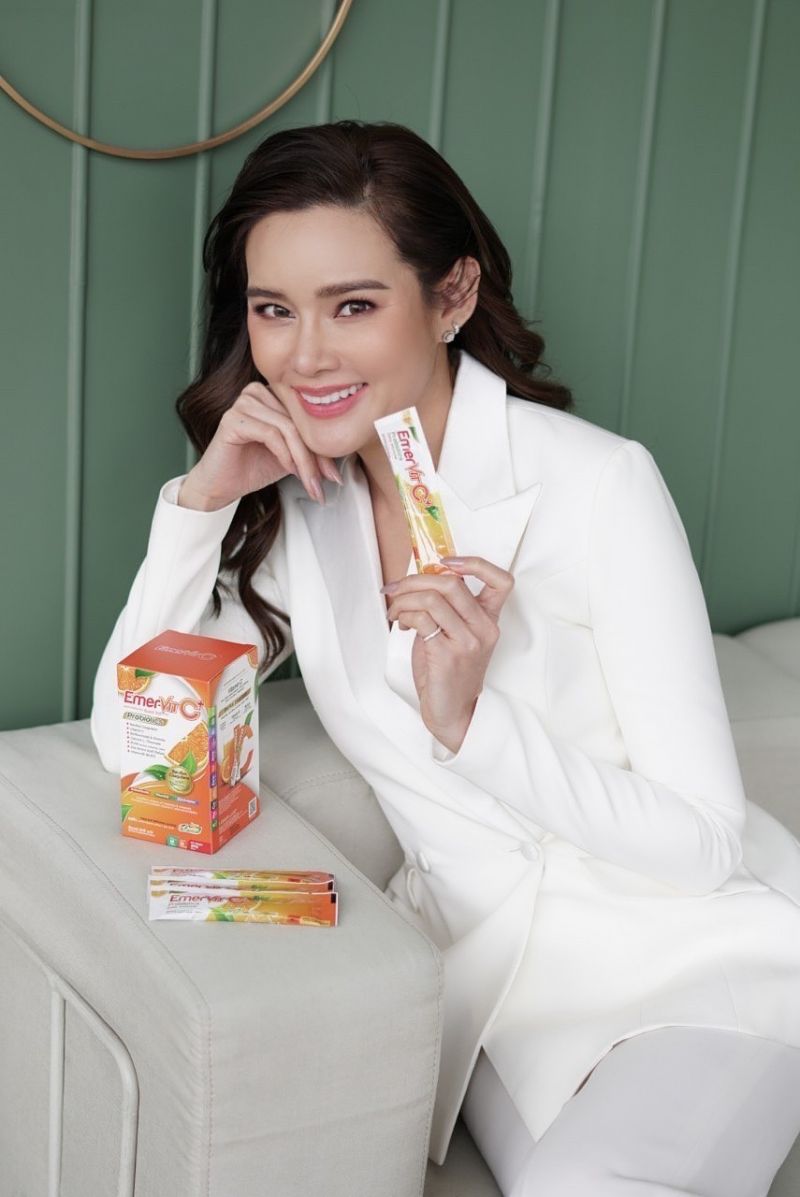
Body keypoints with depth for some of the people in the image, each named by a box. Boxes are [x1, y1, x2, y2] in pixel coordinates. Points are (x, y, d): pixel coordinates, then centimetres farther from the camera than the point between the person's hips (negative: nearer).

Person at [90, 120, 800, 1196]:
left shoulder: (597, 482, -16)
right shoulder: (297, 500, 1)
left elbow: (703, 844, -15)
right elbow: (131, 743, -5)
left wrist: (469, 720, -28)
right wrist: (203, 496, -13)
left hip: (684, 960, -5)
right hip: (484, 966, 5)